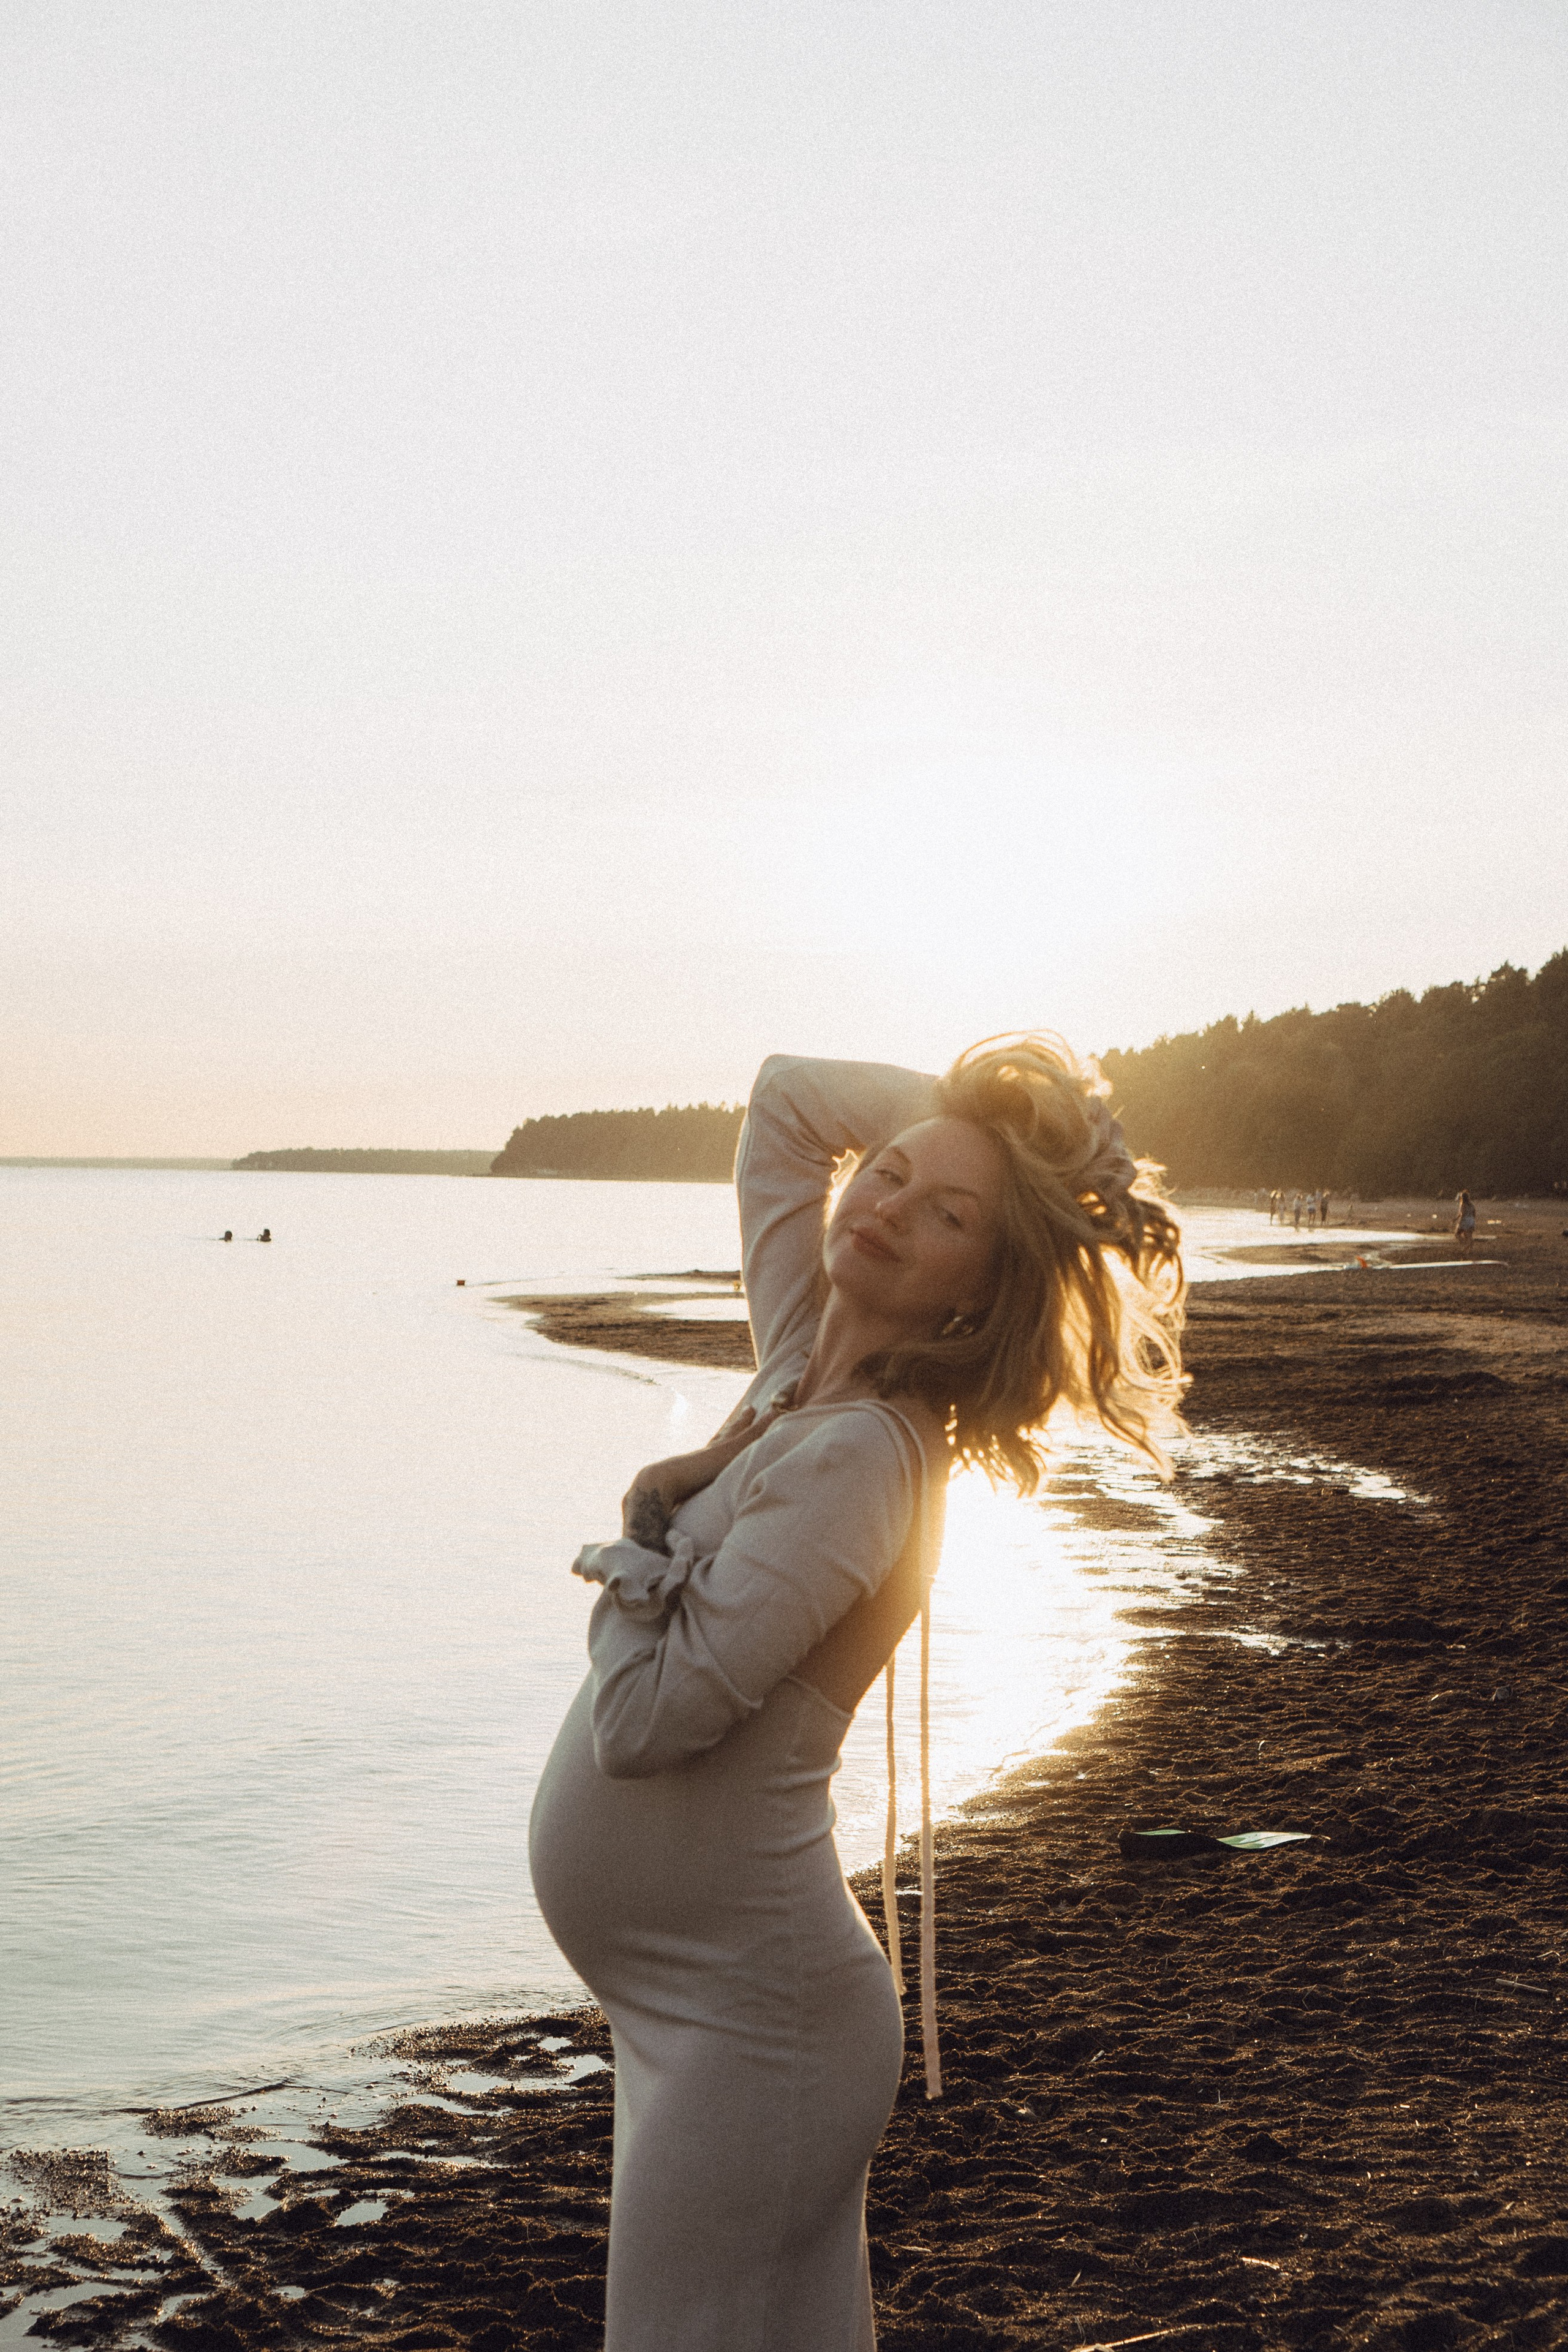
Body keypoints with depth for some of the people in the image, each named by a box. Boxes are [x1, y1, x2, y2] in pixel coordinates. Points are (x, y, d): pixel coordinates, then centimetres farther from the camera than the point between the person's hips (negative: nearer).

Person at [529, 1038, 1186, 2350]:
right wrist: (971, 1110, 2)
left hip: (747, 2019, -8)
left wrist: (644, 1531, -9)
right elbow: (785, 1093, 14)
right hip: (703, 2000, 8)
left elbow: (642, 1719, -24)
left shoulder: (863, 1457, -22)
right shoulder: (804, 1369, 3)